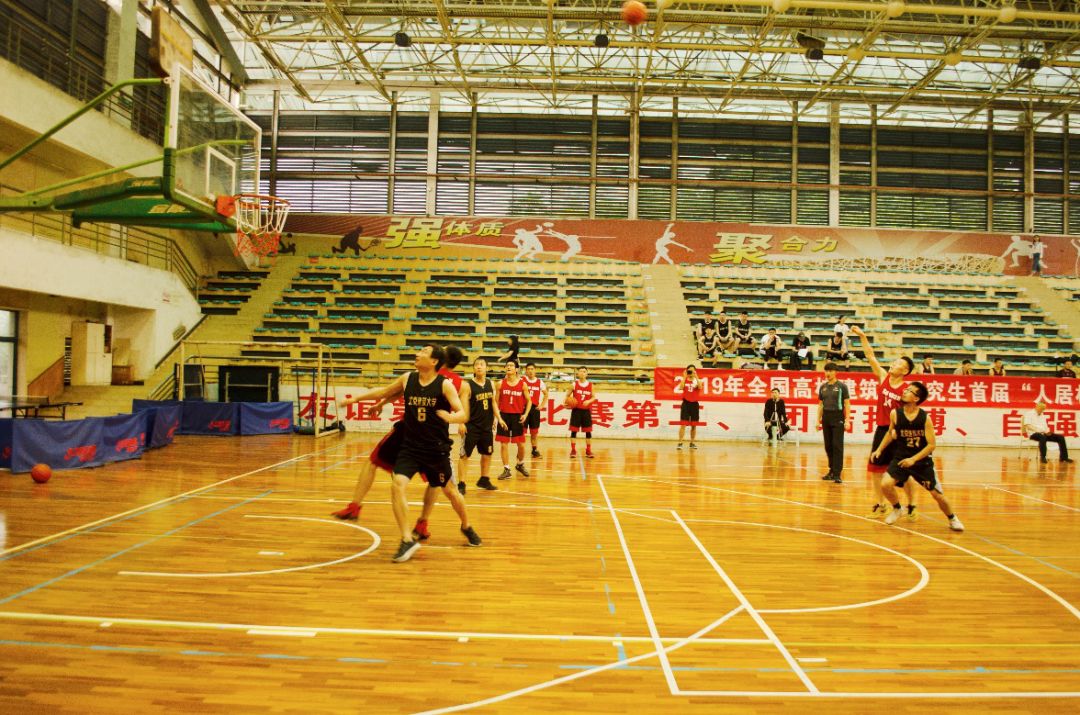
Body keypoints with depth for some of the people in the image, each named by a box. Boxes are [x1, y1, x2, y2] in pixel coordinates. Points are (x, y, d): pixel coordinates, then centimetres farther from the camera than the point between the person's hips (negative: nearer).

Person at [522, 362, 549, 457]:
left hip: (535, 408, 3)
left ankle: (534, 449, 22)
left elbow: (546, 394, 17)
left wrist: (542, 405, 7)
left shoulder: (540, 382, 5)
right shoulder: (522, 380, -4)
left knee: (534, 431, 10)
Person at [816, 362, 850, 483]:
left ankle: (837, 474, -9)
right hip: (826, 417, 5)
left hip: (838, 418, -5)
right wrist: (818, 420, 10)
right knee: (828, 446, 9)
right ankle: (832, 471, 20)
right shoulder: (822, 387, 10)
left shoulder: (842, 386, -3)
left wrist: (847, 420, -12)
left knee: (837, 446, -7)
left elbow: (847, 404, -4)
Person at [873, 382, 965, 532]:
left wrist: (913, 459, -21)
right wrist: (880, 450, 7)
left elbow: (931, 445, -13)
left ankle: (952, 519, 31)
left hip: (922, 460, -1)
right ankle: (897, 509, 12)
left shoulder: (925, 417, -15)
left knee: (937, 494, 3)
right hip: (901, 458, 2)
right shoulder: (895, 414, -8)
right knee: (885, 484, -18)